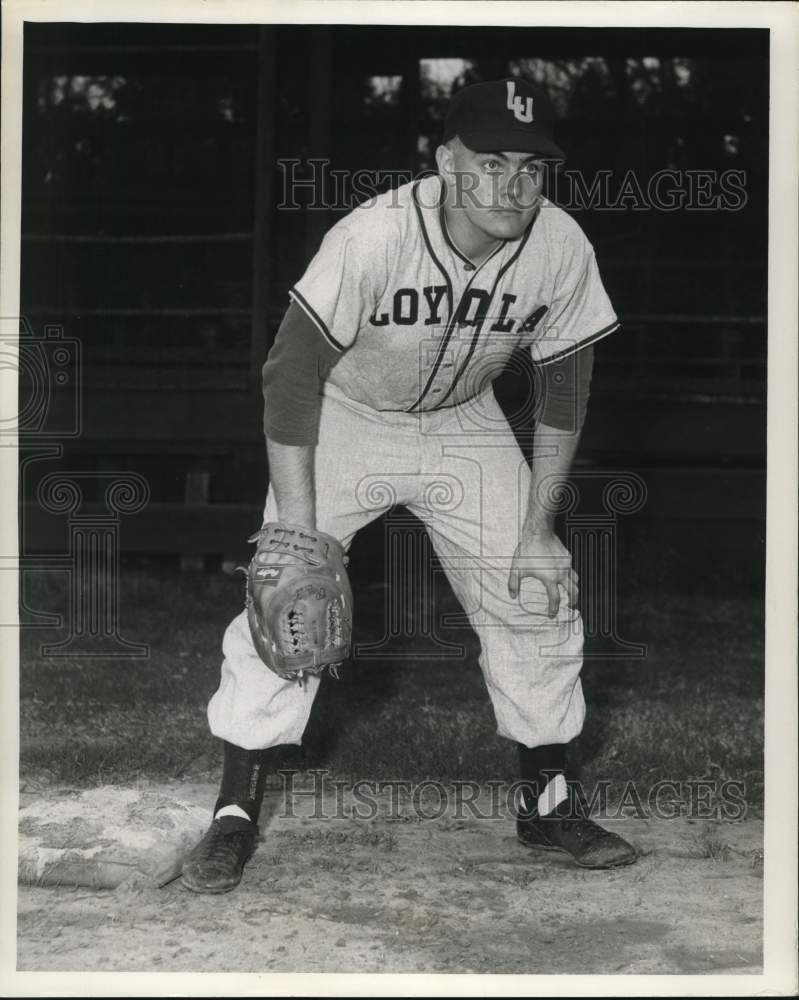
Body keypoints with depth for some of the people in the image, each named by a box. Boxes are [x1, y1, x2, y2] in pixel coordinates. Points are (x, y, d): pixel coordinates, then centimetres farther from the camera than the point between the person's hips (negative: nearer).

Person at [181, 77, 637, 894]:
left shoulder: (561, 249, -21)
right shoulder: (373, 236, -33)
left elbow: (565, 382, -6)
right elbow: (292, 372, -28)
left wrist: (537, 526, -9)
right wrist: (297, 531, -31)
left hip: (463, 427, 4)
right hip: (345, 419, -3)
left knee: (538, 599, 1)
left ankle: (546, 802, 19)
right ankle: (235, 814, -2)